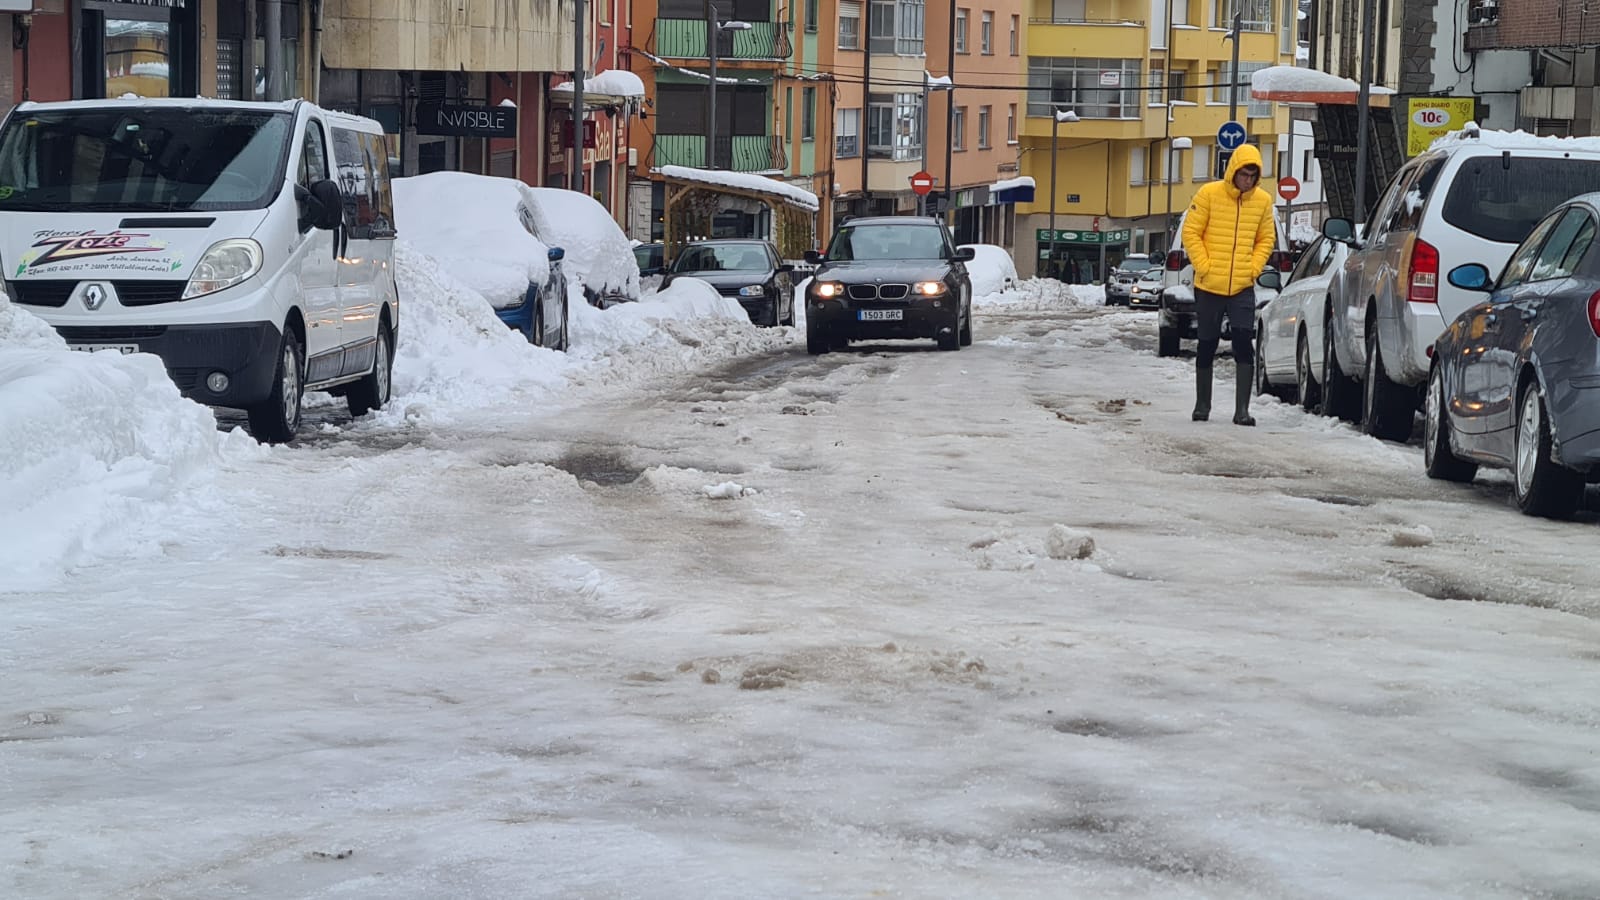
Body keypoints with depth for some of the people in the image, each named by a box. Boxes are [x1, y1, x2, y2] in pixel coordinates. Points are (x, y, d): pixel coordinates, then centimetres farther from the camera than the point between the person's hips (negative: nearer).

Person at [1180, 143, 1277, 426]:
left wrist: (1253, 269, 0)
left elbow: (1266, 239, 13)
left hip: (1243, 287, 1)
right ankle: (1202, 405, 24)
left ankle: (1242, 409, -12)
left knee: (1243, 344, -12)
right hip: (1209, 287, -1)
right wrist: (1204, 266, -9)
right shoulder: (1209, 194, -5)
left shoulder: (1263, 200, 3)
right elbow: (1191, 233, -2)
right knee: (1207, 345, 10)